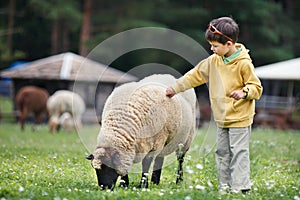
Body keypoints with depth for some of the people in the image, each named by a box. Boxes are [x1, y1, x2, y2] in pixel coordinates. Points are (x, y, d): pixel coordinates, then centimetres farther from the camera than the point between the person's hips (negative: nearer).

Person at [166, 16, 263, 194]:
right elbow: (196, 75, 12)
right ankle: (224, 187, 21)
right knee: (222, 153, 12)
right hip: (222, 118, 7)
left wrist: (244, 92, -31)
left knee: (238, 153, -6)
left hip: (240, 118, -7)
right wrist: (176, 88, 13)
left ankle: (240, 188, -2)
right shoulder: (214, 61, 4)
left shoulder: (244, 63, -15)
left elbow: (256, 87, -11)